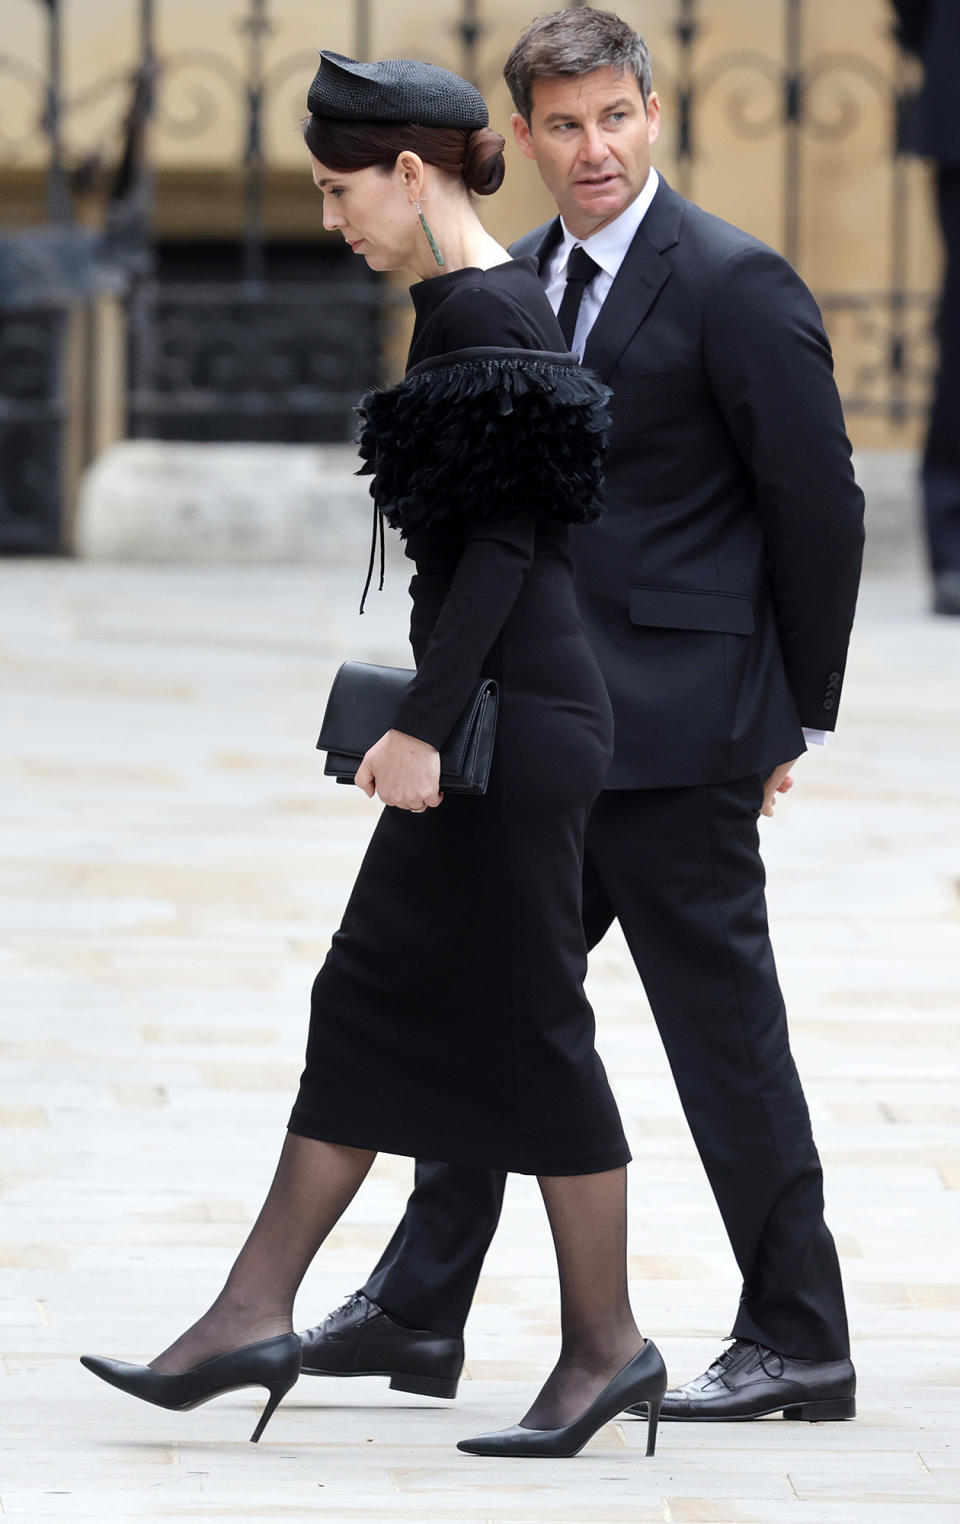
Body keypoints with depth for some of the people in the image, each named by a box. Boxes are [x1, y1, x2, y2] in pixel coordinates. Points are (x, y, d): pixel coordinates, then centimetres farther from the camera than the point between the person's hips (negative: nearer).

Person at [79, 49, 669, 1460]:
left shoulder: (481, 311, -16)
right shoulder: (492, 302, 14)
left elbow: (502, 541, -21)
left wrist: (424, 724, -22)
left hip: (510, 713, -10)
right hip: (492, 717, 10)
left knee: (528, 1025, -2)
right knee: (367, 1005, 10)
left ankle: (607, 1342, 7)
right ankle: (256, 1316, 13)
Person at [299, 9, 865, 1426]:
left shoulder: (734, 285, -12)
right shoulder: (519, 283, 11)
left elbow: (818, 507, -9)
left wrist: (792, 714, -5)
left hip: (676, 729, -8)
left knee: (724, 1027, -2)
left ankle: (800, 1343, 6)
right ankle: (417, 1310, 21)